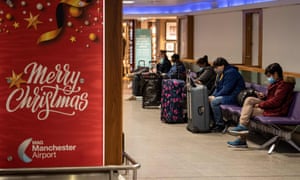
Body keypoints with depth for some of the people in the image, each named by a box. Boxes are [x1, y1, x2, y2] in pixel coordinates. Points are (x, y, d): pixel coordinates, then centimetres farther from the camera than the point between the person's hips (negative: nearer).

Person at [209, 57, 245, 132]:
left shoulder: (230, 73, -17)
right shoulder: (221, 73, 14)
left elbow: (226, 89, -23)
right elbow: (218, 87, 17)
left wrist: (215, 97, -17)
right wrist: (212, 95, -1)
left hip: (234, 97, -10)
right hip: (225, 95, 10)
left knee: (214, 101, -25)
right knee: (208, 99, 0)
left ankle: (220, 124, -16)